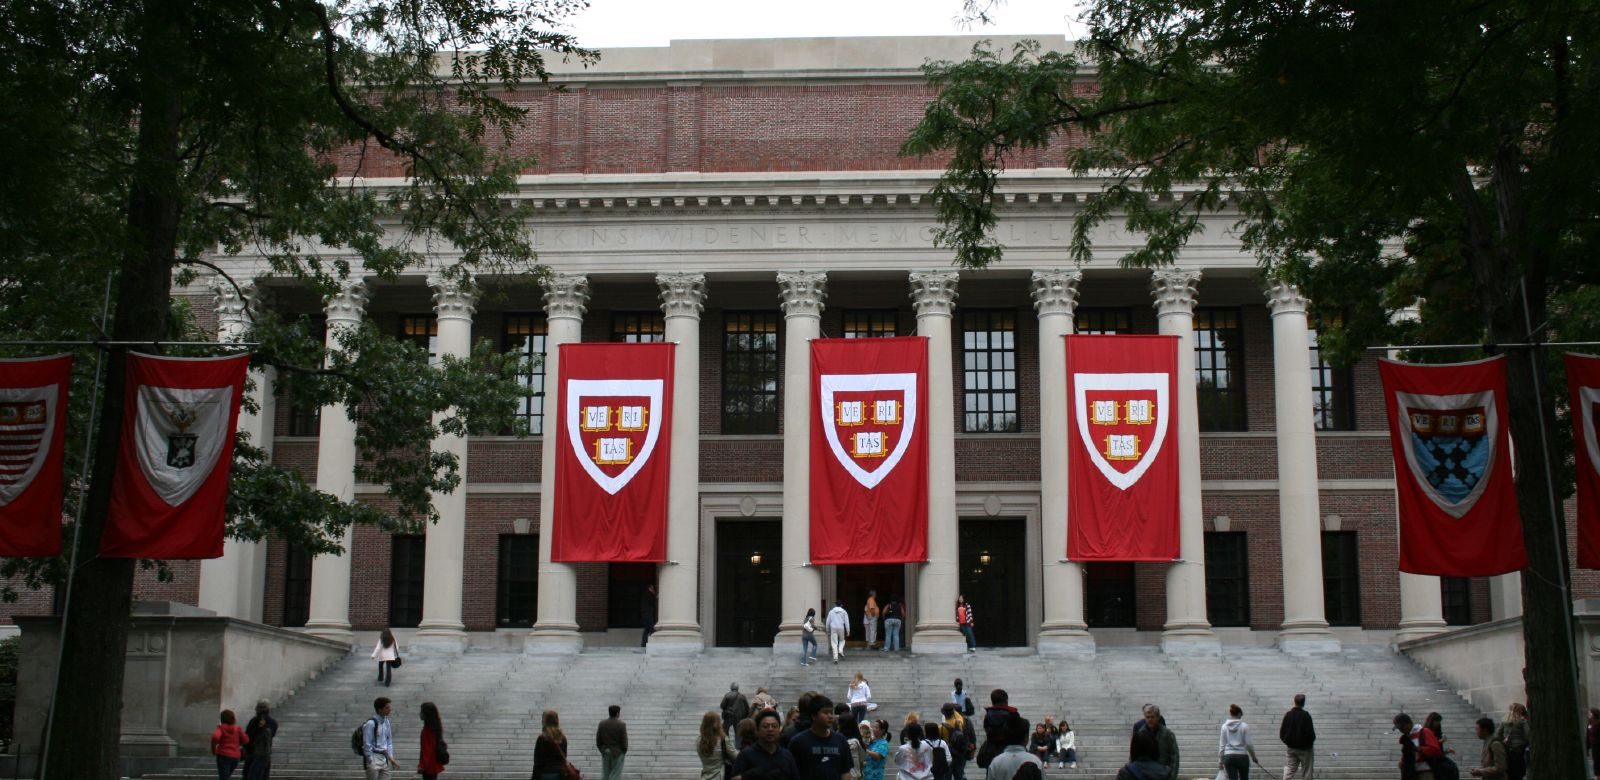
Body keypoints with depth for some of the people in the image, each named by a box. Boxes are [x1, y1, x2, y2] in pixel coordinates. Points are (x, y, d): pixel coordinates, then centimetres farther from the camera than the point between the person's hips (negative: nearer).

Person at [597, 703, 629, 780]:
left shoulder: (602, 724, 1)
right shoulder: (621, 725, -13)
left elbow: (598, 739, 4)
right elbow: (624, 740, -10)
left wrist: (602, 750, 15)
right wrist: (624, 751, 5)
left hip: (605, 752, 4)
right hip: (617, 752, -4)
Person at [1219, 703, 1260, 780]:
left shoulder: (1224, 726, 3)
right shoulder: (1244, 726, -4)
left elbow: (1221, 745, 4)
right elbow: (1249, 744, -4)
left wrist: (1220, 760, 9)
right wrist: (1254, 757, 9)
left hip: (1228, 757, 2)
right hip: (1242, 756, -2)